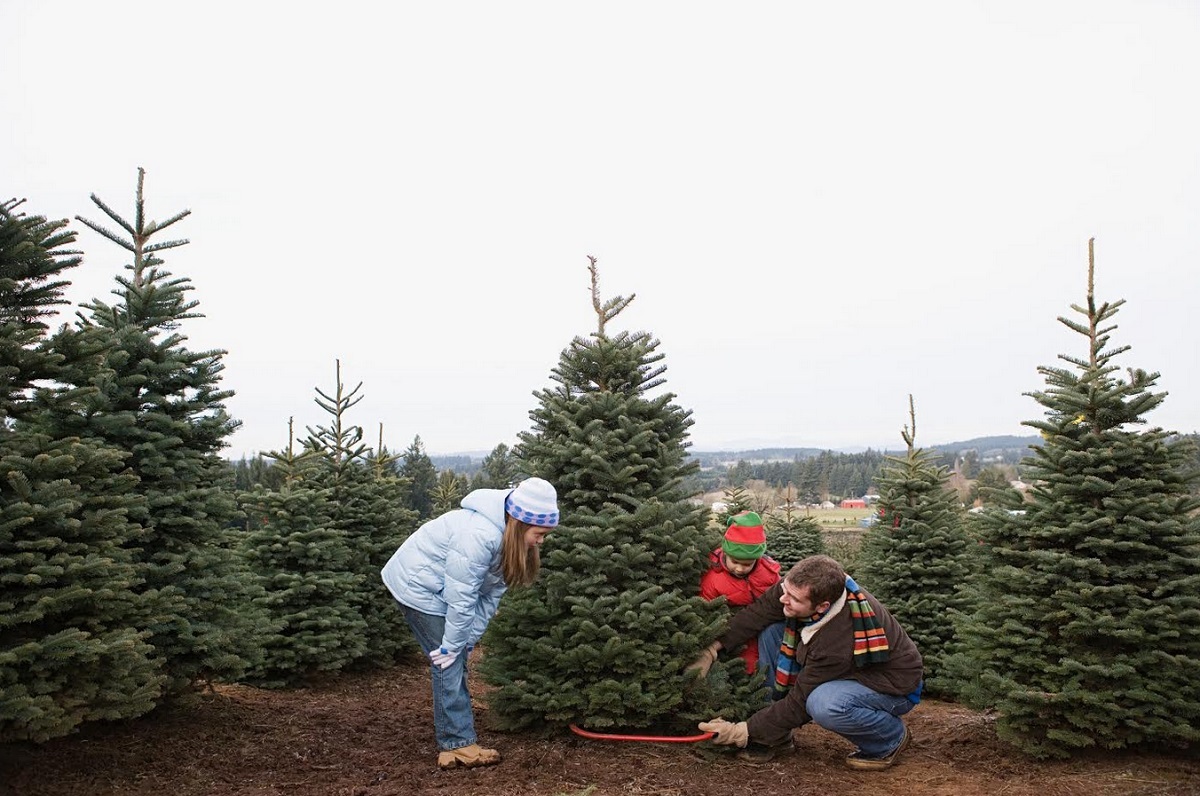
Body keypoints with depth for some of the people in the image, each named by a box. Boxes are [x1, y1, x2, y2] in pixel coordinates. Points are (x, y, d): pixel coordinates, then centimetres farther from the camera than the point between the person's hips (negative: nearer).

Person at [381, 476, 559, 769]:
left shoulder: (510, 538, -5)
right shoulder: (479, 536, -35)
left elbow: (491, 593, -2)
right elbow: (461, 598, -29)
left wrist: (468, 639, -5)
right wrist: (453, 645, -19)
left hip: (436, 587, 9)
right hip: (418, 587, -9)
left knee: (454, 663, 10)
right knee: (449, 663, -9)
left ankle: (452, 742, 17)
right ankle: (459, 744, -3)